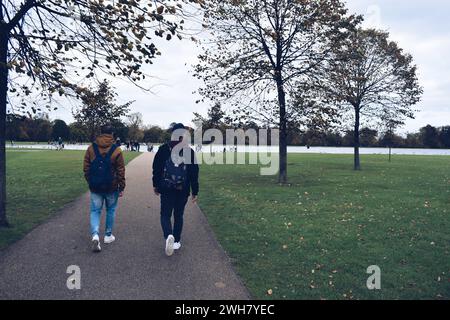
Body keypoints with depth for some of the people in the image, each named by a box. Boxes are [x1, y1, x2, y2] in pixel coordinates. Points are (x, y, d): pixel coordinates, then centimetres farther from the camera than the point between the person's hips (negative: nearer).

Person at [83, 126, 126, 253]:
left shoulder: (91, 148, -1)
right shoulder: (116, 150, -9)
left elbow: (86, 169, 4)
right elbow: (121, 172, -6)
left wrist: (90, 182, 16)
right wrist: (121, 187, 2)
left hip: (95, 187, 2)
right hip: (111, 187, -1)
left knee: (95, 211, 7)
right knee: (111, 210, 15)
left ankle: (95, 234, -12)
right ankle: (108, 235, 23)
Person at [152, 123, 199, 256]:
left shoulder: (163, 149, -5)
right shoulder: (189, 151, -4)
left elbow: (156, 168, 0)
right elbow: (194, 173, -2)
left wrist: (156, 185, 13)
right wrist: (195, 192, 5)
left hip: (166, 189, -1)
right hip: (183, 190, 1)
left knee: (165, 214, 8)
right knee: (178, 215, 16)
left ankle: (169, 236, -17)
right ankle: (176, 241, 23)